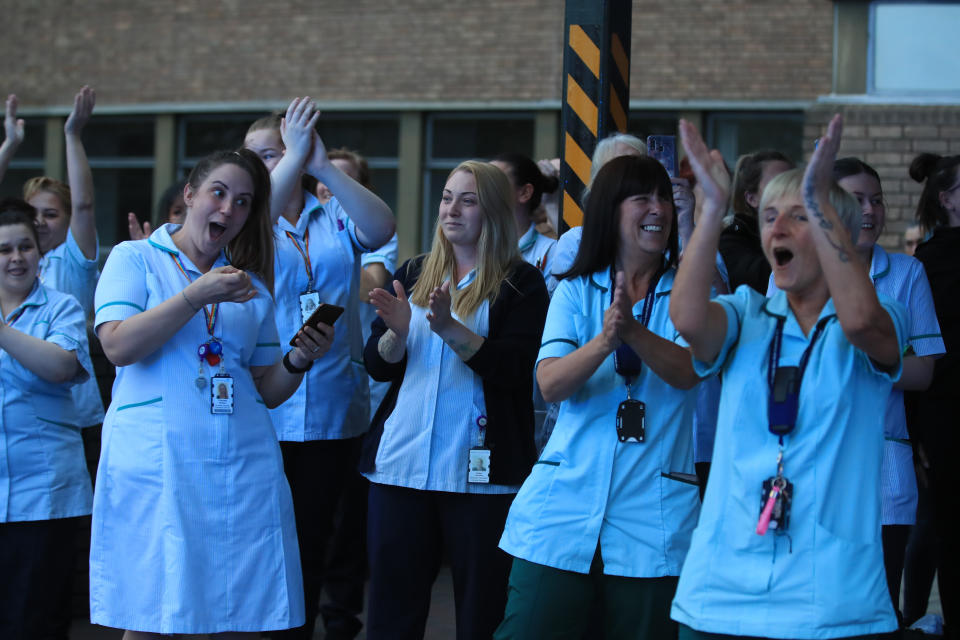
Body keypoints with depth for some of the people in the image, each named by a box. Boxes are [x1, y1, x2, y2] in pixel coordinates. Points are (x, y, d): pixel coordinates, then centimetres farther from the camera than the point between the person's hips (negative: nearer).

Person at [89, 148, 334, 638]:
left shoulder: (252, 285, 19)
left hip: (244, 464, 4)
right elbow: (118, 346, -10)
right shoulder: (134, 258, 7)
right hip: (154, 460, -4)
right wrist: (196, 296, -15)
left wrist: (298, 361, -3)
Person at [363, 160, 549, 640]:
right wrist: (397, 332, -12)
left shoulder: (520, 283, 0)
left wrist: (450, 329, -23)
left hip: (481, 471, -4)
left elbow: (516, 369, -12)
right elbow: (378, 367, 9)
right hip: (400, 462, 4)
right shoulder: (413, 275, 13)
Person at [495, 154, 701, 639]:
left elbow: (686, 371, -12)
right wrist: (604, 340, -23)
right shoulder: (576, 291, 10)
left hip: (653, 517, -1)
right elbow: (550, 384, -5)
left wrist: (633, 331, -29)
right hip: (564, 504, 1)